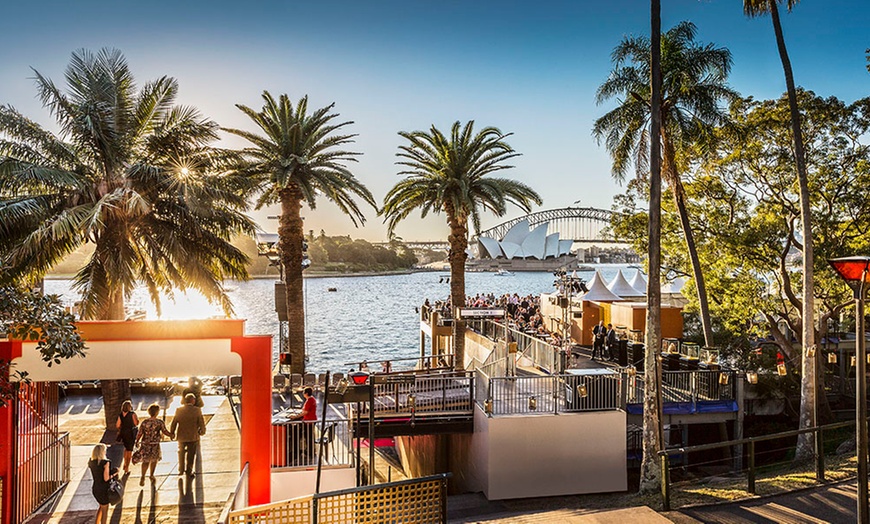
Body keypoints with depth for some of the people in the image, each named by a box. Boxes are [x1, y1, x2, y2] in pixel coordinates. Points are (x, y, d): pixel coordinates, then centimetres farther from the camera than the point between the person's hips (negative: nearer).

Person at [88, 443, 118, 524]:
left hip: (95, 489, 7)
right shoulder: (105, 462, -23)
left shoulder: (91, 462, -2)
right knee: (105, 510, 14)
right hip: (103, 490, -7)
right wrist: (114, 474, -5)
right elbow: (106, 478, -22)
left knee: (102, 506, 30)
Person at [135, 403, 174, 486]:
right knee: (154, 460, 20)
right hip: (155, 445, -2)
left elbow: (139, 434, -3)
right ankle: (152, 476, 32)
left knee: (145, 461, 11)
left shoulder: (144, 422, -4)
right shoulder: (160, 422, -11)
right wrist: (171, 435, 12)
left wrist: (137, 442, 10)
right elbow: (165, 432, -7)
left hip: (145, 444, 2)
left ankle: (142, 477, -2)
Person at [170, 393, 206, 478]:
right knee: (191, 455, 12)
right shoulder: (197, 410, -12)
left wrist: (172, 433, 13)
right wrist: (202, 432, 11)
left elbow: (173, 423, -1)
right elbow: (202, 423, -8)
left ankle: (181, 470, 31)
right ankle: (189, 472, 17)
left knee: (181, 453, 23)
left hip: (181, 436, 2)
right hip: (193, 436, -2)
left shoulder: (179, 410, -6)